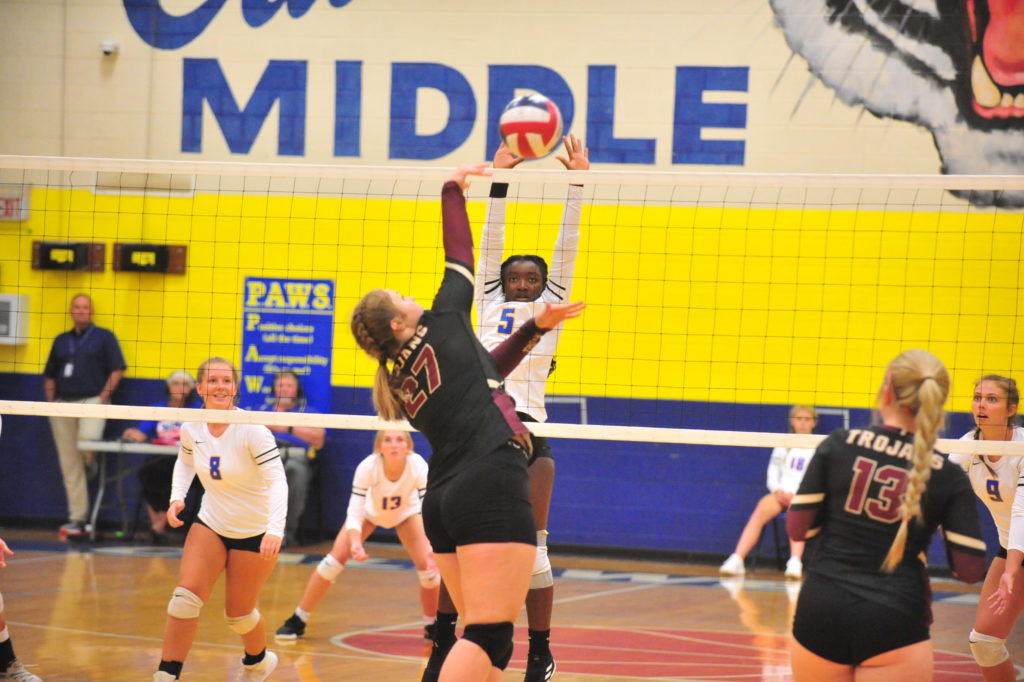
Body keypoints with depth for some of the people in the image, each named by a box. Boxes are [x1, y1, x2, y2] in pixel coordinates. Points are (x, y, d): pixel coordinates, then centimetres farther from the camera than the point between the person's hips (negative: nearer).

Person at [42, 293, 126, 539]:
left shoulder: (104, 337, 4)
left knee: (87, 442, -33)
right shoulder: (61, 340, 17)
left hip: (91, 401, -4)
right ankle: (77, 519, 6)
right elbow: (49, 375, 20)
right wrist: (50, 401, 5)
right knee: (70, 465, 2)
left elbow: (117, 369, -2)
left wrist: (103, 397, -11)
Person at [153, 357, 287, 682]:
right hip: (210, 524, 4)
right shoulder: (191, 428, -8)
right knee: (185, 598, -15)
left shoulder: (253, 431, -23)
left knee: (238, 614, 8)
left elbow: (277, 481, -27)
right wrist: (177, 497, -4)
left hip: (255, 533, -4)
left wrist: (275, 530, -40)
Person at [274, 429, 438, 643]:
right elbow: (354, 513, -34)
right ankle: (297, 621, 2)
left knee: (428, 565, -16)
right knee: (334, 560, -13)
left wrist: (430, 550, -53)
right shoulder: (368, 467, -37)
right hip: (369, 510, -1)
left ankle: (432, 625, 8)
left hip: (406, 512, 1)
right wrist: (356, 544, -52)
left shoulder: (418, 467, -36)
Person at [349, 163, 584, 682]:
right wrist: (453, 189, 26)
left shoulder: (399, 380, 19)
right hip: (492, 487, -8)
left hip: (442, 498, 8)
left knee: (482, 634, 11)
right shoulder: (440, 325, 2)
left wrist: (536, 327, 31)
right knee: (489, 635, -15)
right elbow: (460, 255, 14)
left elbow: (482, 371, 31)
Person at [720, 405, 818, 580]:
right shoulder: (783, 445, 18)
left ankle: (795, 563, -55)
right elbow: (772, 475, 14)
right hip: (781, 493, 2)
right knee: (761, 510, -31)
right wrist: (778, 491, -7)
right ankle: (737, 560, -40)